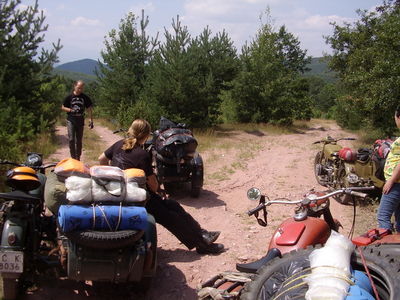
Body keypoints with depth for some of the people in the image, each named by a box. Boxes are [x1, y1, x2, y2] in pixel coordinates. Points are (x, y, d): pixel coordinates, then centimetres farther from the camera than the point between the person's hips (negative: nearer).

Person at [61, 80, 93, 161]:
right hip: (71, 121, -2)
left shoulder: (85, 98, 1)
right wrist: (71, 110, -14)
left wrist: (91, 120, -1)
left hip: (80, 121, 2)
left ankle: (78, 158, 20)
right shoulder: (69, 97, -3)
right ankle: (73, 158, -3)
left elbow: (89, 109, 6)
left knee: (79, 141, 9)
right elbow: (63, 107, 3)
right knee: (71, 139, -11)